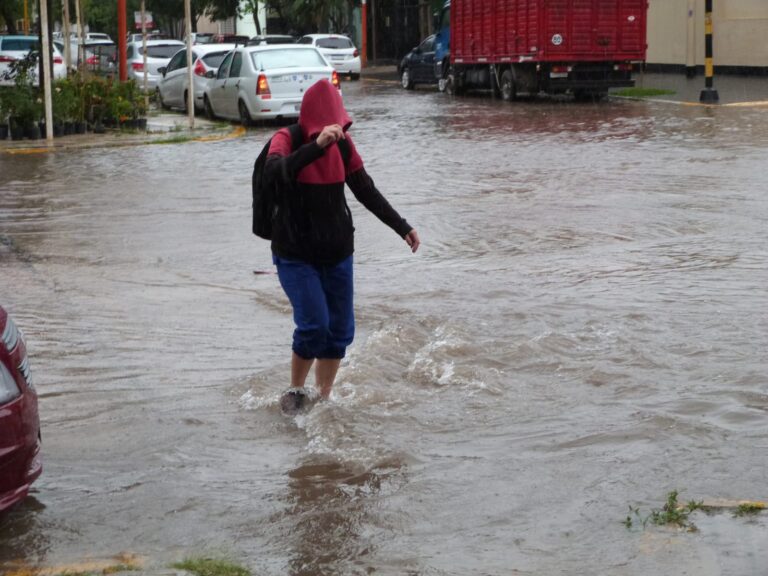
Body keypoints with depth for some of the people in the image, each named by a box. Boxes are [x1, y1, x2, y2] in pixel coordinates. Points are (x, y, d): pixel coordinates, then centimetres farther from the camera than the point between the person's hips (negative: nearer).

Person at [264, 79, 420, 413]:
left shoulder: (342, 144, -2)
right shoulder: (287, 140, -15)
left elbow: (366, 191, 8)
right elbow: (274, 171, -38)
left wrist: (402, 227, 6)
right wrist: (317, 146, -49)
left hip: (338, 253, 5)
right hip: (296, 256, -5)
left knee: (340, 330, 4)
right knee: (314, 326, -16)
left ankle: (324, 398, 21)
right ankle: (295, 391, 7)